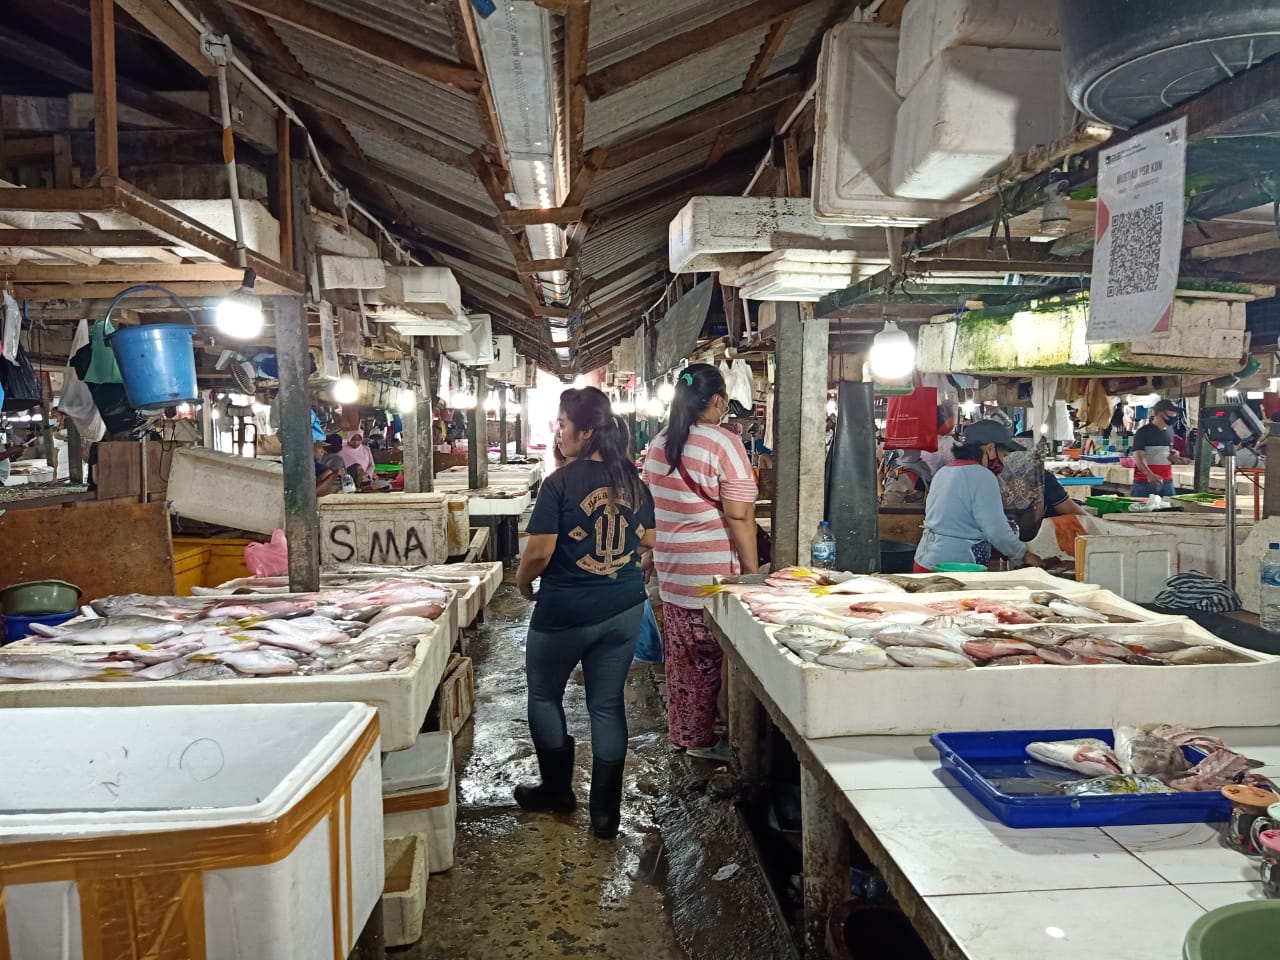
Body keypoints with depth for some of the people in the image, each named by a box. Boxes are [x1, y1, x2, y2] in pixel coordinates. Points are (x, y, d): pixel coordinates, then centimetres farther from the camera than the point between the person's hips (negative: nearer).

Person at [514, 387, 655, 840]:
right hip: (624, 610, 5)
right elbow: (648, 543, 8)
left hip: (565, 612, -5)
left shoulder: (561, 484, -16)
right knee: (607, 704, 13)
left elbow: (539, 552, -16)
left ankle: (557, 790, 31)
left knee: (544, 695, 19)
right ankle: (606, 813, 19)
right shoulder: (632, 479, 0)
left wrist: (523, 582, 3)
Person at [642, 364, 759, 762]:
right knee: (707, 657, 5)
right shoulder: (723, 443, -14)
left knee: (680, 655, 16)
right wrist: (752, 570, -10)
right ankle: (699, 739, 16)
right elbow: (739, 515, -16)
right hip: (711, 571, -7)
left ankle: (681, 730, 27)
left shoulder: (658, 444, 9)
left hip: (670, 568, 7)